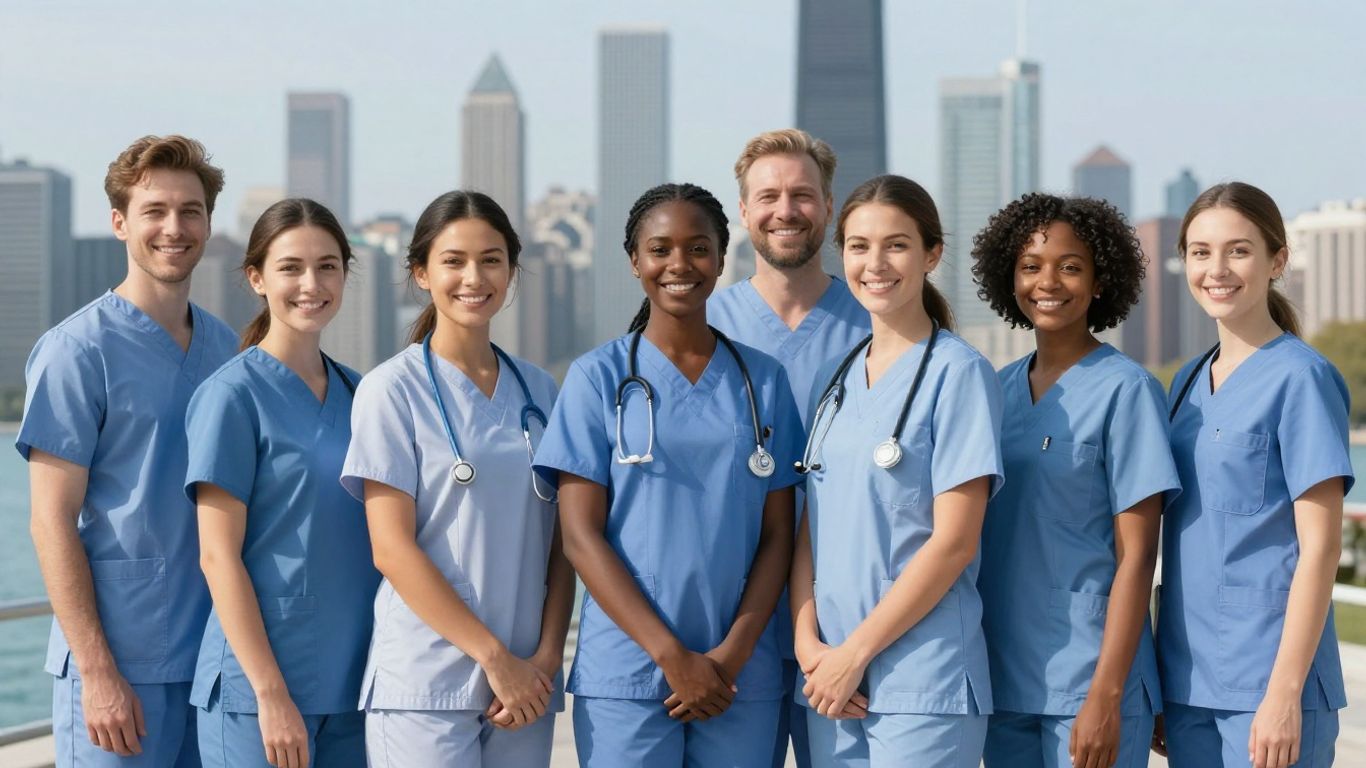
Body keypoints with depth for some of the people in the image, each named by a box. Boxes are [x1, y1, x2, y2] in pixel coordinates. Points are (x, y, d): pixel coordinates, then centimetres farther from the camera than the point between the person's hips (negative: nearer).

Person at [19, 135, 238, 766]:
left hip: (218, 658, 6)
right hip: (122, 666, -5)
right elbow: (52, 523, -10)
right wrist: (97, 671, -15)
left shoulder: (226, 349, 11)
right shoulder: (78, 349, -7)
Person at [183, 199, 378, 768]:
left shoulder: (358, 393, 10)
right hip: (258, 687, -5)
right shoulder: (232, 395, -7)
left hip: (354, 682, 5)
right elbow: (218, 556, -11)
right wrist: (271, 693, -15)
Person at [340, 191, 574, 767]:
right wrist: (496, 657, -11)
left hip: (527, 683, 4)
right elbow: (392, 549, -8)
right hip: (425, 687, -4)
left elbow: (560, 542, 11)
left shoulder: (538, 390, 12)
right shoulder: (392, 389, -2)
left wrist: (546, 656, -4)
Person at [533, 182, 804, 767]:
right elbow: (581, 537, -4)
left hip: (742, 674, 2)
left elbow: (777, 536, 7)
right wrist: (673, 657, -11)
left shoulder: (763, 380, 9)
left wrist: (734, 652, -8)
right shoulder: (599, 377, 1)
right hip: (626, 673, -2)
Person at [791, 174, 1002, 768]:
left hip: (924, 681, -5)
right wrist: (808, 643, -3)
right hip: (831, 679, 6)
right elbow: (810, 531, 13)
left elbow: (954, 542, -11)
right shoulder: (835, 380, 14)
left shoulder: (958, 373, -5)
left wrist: (856, 652, -11)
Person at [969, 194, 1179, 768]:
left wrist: (1106, 695, -15)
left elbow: (1136, 556, -9)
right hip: (1002, 682, 5)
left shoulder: (1125, 390, -6)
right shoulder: (997, 389, 10)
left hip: (1089, 681, -5)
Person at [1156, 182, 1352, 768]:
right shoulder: (1187, 383, 12)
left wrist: (1284, 692, -17)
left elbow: (1320, 547, -12)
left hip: (1266, 683, -6)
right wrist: (1155, 683, 14)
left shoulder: (1300, 378, -8)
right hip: (1188, 683, 6)